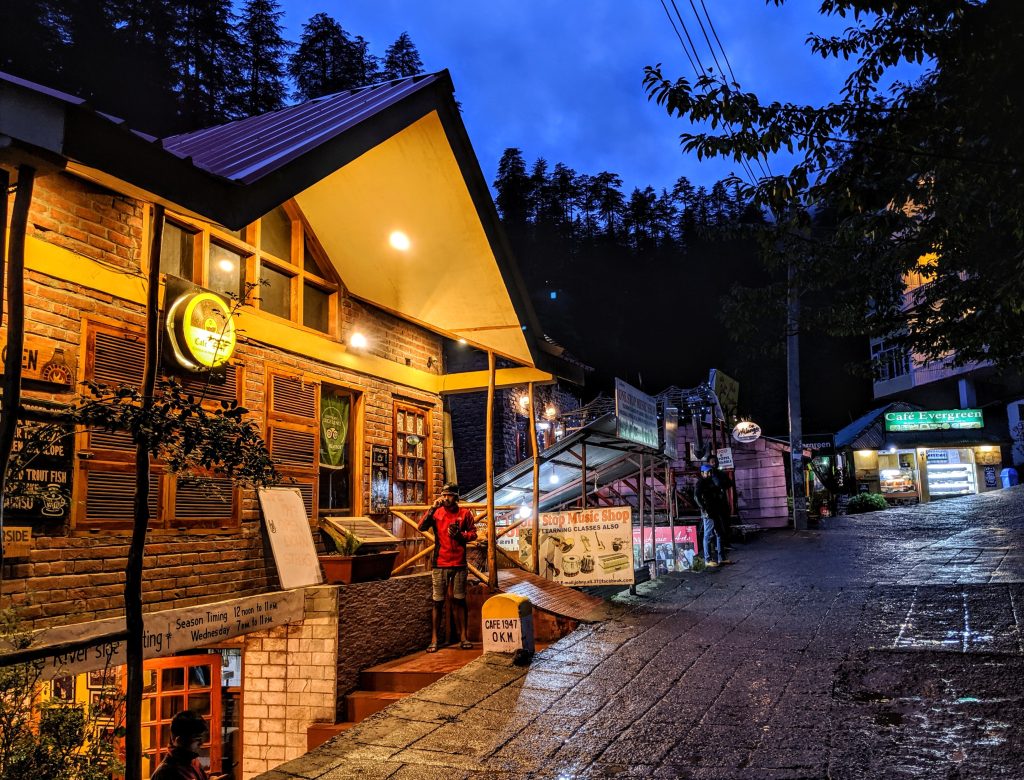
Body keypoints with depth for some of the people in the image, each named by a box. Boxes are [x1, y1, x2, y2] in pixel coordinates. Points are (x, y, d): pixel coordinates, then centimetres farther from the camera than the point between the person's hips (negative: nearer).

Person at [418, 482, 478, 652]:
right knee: (438, 602, 1)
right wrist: (432, 508, -19)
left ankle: (463, 637, 15)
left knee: (459, 601, 8)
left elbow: (473, 533, 6)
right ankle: (434, 640, 3)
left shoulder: (465, 514, 3)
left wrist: (460, 534, -13)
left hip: (459, 564, 1)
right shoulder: (436, 513, 1)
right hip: (440, 564, 0)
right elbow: (421, 527, -12)